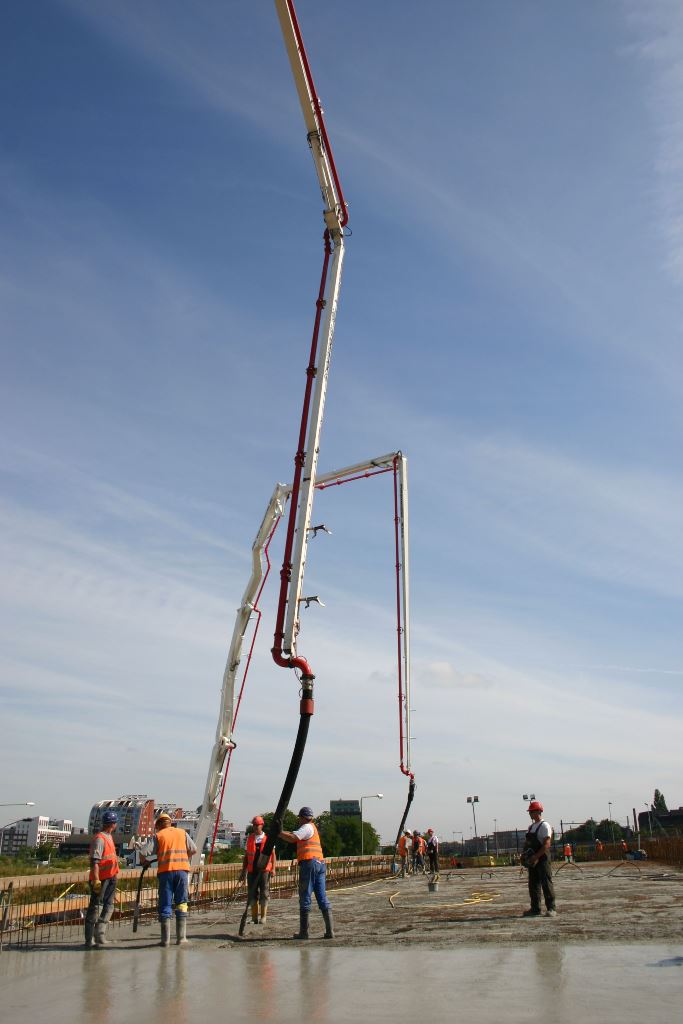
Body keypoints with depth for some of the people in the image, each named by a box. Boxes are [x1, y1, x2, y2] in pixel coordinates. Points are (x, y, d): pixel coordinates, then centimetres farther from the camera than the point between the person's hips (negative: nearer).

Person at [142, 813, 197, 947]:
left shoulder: (158, 835, 7)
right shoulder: (182, 833, 14)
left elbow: (144, 855, 2)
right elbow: (193, 850, 16)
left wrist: (145, 861, 23)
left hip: (165, 871, -1)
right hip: (181, 870, 2)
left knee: (165, 905, 6)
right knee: (181, 904, 9)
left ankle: (165, 939, 6)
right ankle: (181, 938, 7)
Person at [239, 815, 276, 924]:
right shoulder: (249, 838, 10)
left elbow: (273, 854, 6)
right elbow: (246, 856, 14)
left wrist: (273, 868, -6)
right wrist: (243, 872, 11)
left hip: (264, 870, -3)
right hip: (252, 870, 3)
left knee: (264, 894, -2)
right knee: (253, 895, 6)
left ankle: (263, 917, 6)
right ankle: (254, 918, 14)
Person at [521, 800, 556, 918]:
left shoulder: (544, 826, -9)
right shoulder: (531, 827, 16)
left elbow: (546, 844, -18)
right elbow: (527, 843, 20)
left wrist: (536, 857, -22)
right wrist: (524, 856, 5)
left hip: (542, 859, -8)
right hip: (533, 860, 8)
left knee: (546, 884, -4)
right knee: (533, 885, 10)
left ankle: (551, 908, 1)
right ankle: (535, 909, 17)